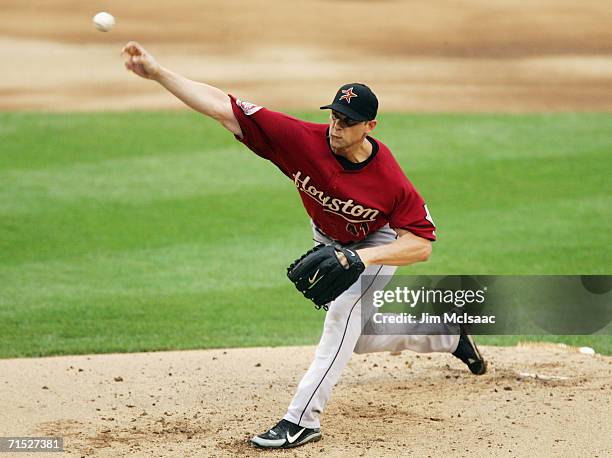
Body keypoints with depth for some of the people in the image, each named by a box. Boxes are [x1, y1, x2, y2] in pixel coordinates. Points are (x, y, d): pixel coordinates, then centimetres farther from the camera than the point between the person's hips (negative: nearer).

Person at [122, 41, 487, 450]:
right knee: (358, 339, 16)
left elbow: (421, 245, -34)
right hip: (329, 241, 5)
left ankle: (303, 419, -25)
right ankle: (447, 336, 40)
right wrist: (157, 72, -46)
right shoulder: (302, 139, -34)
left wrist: (362, 258, -47)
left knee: (344, 311, -28)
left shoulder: (390, 180, -38)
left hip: (380, 242, -5)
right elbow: (225, 109, -38)